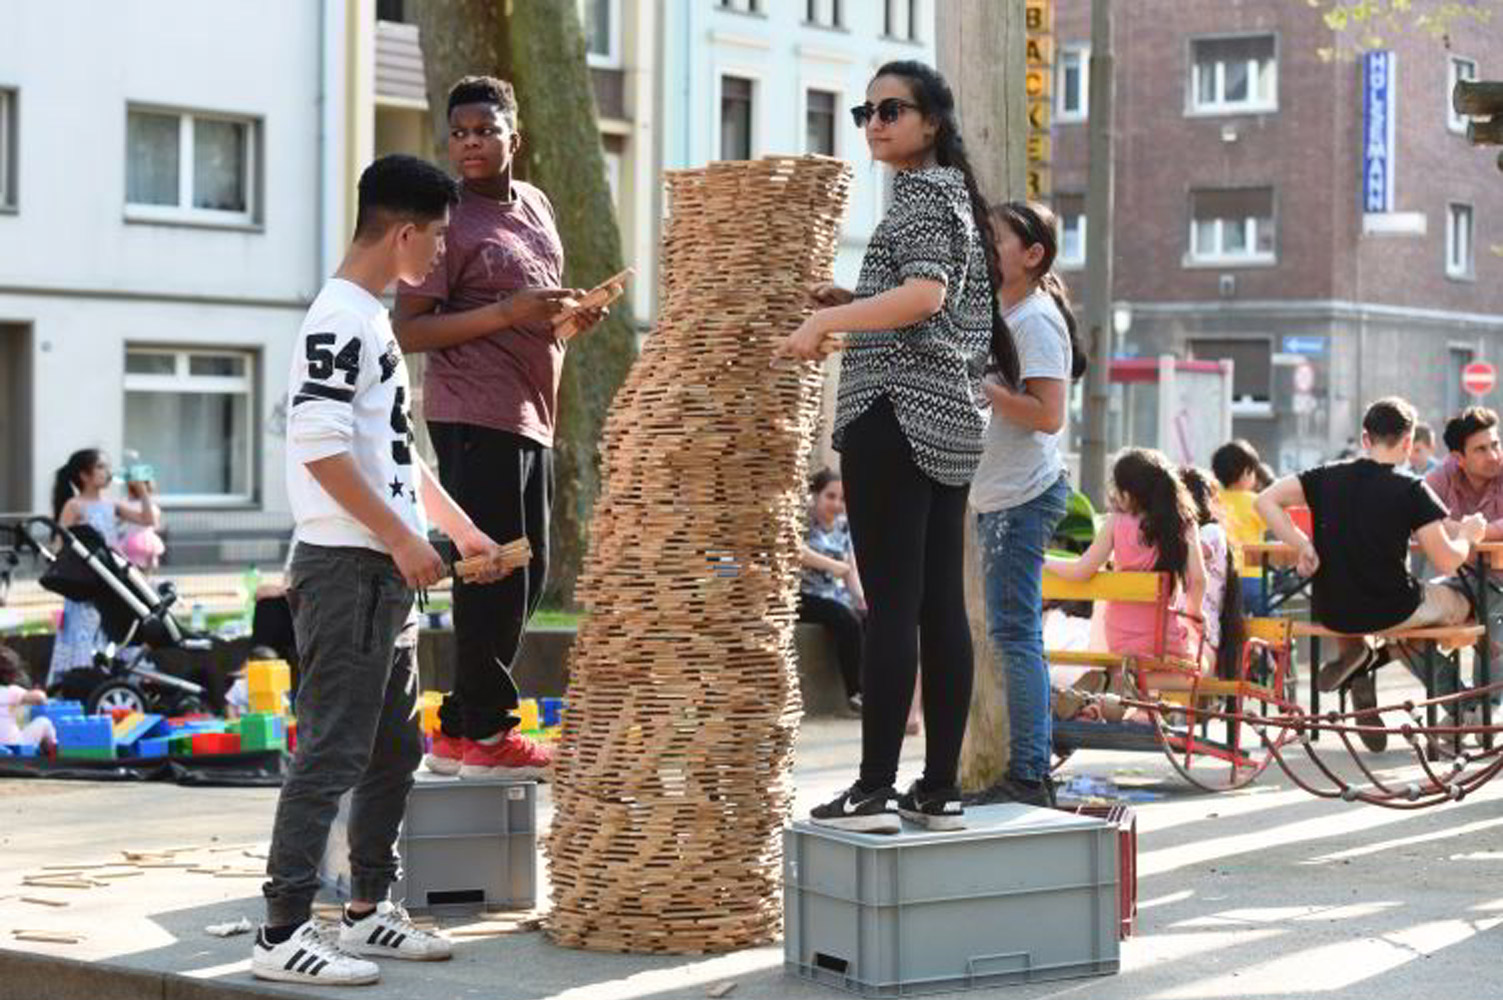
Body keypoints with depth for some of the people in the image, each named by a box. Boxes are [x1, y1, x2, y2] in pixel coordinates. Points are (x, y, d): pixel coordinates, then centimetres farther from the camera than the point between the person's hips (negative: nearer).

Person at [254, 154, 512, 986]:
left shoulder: (373, 320, 18)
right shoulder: (339, 319, -13)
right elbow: (320, 448, -21)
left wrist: (462, 530, 26)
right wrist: (401, 537, -20)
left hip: (387, 571, 10)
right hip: (347, 566, -10)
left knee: (394, 749, 15)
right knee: (332, 752, -9)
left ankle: (367, 912, 24)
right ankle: (283, 934, -7)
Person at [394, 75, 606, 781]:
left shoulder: (534, 205, 15)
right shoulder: (448, 220, -9)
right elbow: (408, 331, -14)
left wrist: (569, 313, 6)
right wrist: (510, 312, -21)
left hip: (529, 416, 9)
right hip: (475, 416, -9)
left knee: (525, 578, 11)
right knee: (495, 575, -8)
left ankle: (458, 730, 19)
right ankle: (484, 733, 1)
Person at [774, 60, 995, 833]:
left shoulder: (923, 193, -6)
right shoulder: (954, 193, 23)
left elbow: (925, 295, -23)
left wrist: (828, 319, -19)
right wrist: (851, 306, 19)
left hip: (896, 412, -10)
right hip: (950, 417, 10)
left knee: (891, 602, -11)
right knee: (941, 603, 7)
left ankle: (874, 789, -11)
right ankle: (941, 789, 8)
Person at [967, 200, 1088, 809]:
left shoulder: (1037, 319, -12)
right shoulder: (1002, 314, 18)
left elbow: (1048, 415, -19)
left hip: (1024, 495, -10)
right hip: (1001, 494, 10)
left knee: (1014, 635, -10)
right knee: (1013, 635, 12)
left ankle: (1028, 777, -9)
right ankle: (1029, 774, 17)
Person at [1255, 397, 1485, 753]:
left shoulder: (1326, 476, 0)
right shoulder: (1411, 490, -11)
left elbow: (1266, 501, -8)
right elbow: (1446, 562, -11)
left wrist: (1302, 545, -5)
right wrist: (1466, 535, 10)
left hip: (1331, 612, 4)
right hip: (1389, 611, -4)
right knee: (1460, 601, 26)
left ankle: (1354, 652, 12)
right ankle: (1374, 657, 7)